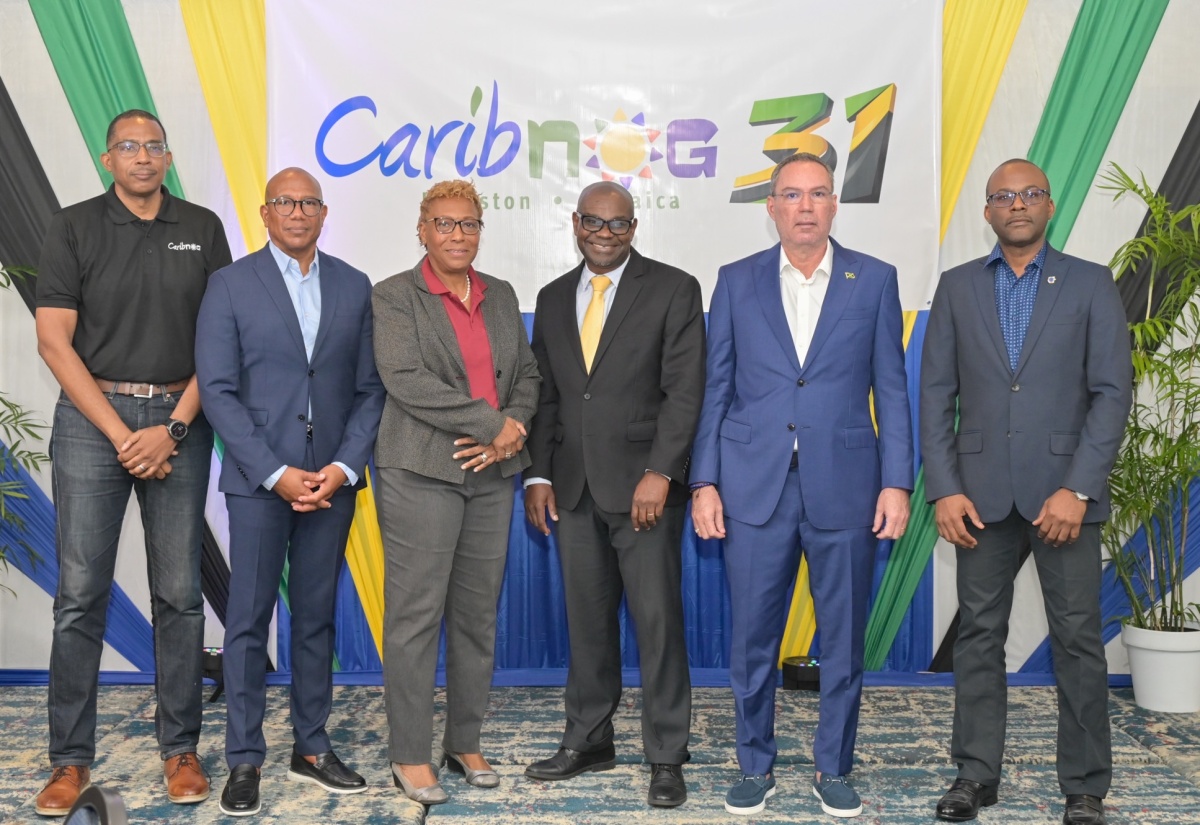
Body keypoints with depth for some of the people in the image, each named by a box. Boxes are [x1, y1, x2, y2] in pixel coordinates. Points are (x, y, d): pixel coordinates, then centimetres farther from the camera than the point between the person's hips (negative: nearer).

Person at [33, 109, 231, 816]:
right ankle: (71, 760, 10)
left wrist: (173, 428, -6)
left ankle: (181, 750, 15)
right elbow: (54, 341, -2)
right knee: (81, 594, 0)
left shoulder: (203, 229, 8)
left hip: (179, 423, 1)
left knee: (180, 593, 4)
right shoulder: (74, 229, 4)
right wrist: (121, 435, -8)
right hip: (91, 419, -1)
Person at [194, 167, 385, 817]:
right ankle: (244, 760, 13)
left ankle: (311, 748, 22)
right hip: (258, 479, -2)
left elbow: (369, 389, 6)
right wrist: (275, 472, -13)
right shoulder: (231, 285, 1)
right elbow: (218, 390, -6)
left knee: (316, 616, 11)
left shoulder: (354, 287, 8)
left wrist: (344, 467, -7)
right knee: (248, 618, 2)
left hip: (332, 479, 3)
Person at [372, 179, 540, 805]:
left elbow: (528, 375, 13)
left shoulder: (502, 296, 15)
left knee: (478, 615, 9)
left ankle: (464, 742, 22)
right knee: (416, 615, -1)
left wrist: (510, 431, -7)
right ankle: (410, 755, 10)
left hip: (492, 474, 5)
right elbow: (406, 379, -13)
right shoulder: (394, 296, -1)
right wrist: (492, 422, -14)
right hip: (421, 472, -5)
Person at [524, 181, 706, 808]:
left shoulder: (672, 290, -1)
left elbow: (684, 390, -8)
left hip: (644, 485, -4)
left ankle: (666, 757, 11)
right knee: (587, 619, 11)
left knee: (657, 620, -1)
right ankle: (588, 740, 25)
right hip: (574, 488, 4)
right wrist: (539, 475, 5)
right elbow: (544, 395, 14)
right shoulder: (553, 298, 14)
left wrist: (659, 474, -15)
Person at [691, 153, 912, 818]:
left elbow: (891, 389, 4)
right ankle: (755, 767, 25)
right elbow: (715, 389, 6)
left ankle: (833, 770, 26)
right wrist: (704, 482, -1)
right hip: (754, 487, 0)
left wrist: (897, 483, -3)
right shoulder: (736, 282, 7)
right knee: (752, 638, 7)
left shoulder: (875, 280, 5)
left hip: (844, 487, 0)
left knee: (843, 639, 8)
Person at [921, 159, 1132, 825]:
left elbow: (1112, 391, -3)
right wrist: (943, 489, -4)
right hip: (981, 491, 2)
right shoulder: (957, 287, 9)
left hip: (1063, 490, -1)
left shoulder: (1090, 284, 4)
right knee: (978, 635, 8)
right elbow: (936, 394, 5)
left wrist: (1077, 489, -12)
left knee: (1078, 639, 3)